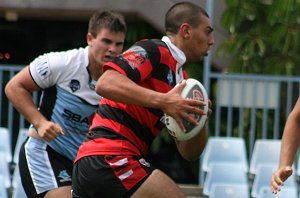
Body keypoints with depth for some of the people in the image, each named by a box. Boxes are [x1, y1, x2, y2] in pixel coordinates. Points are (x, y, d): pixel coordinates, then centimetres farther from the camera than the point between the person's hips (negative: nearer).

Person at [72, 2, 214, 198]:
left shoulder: (181, 79, 21)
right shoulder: (153, 51, -5)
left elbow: (190, 152, 18)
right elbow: (105, 84, -23)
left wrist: (200, 121, -2)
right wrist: (162, 101, -28)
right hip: (110, 159, -10)